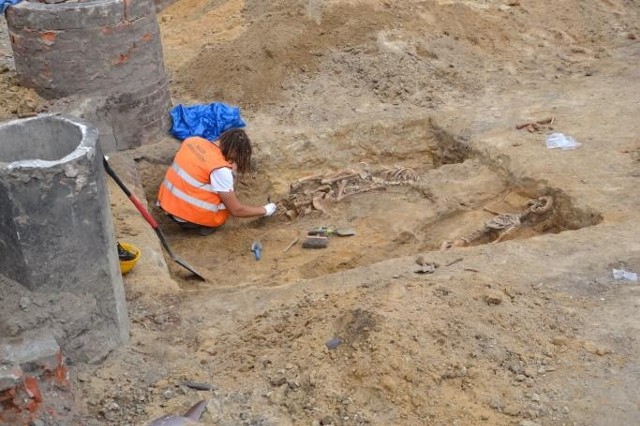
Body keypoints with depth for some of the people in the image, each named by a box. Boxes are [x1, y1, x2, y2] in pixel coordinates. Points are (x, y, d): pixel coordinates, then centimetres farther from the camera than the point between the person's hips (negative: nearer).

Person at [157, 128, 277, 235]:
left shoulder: (192, 140, -3)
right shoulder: (220, 169, -22)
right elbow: (236, 210, -13)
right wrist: (265, 210, 2)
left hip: (166, 203, 7)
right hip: (186, 217, -7)